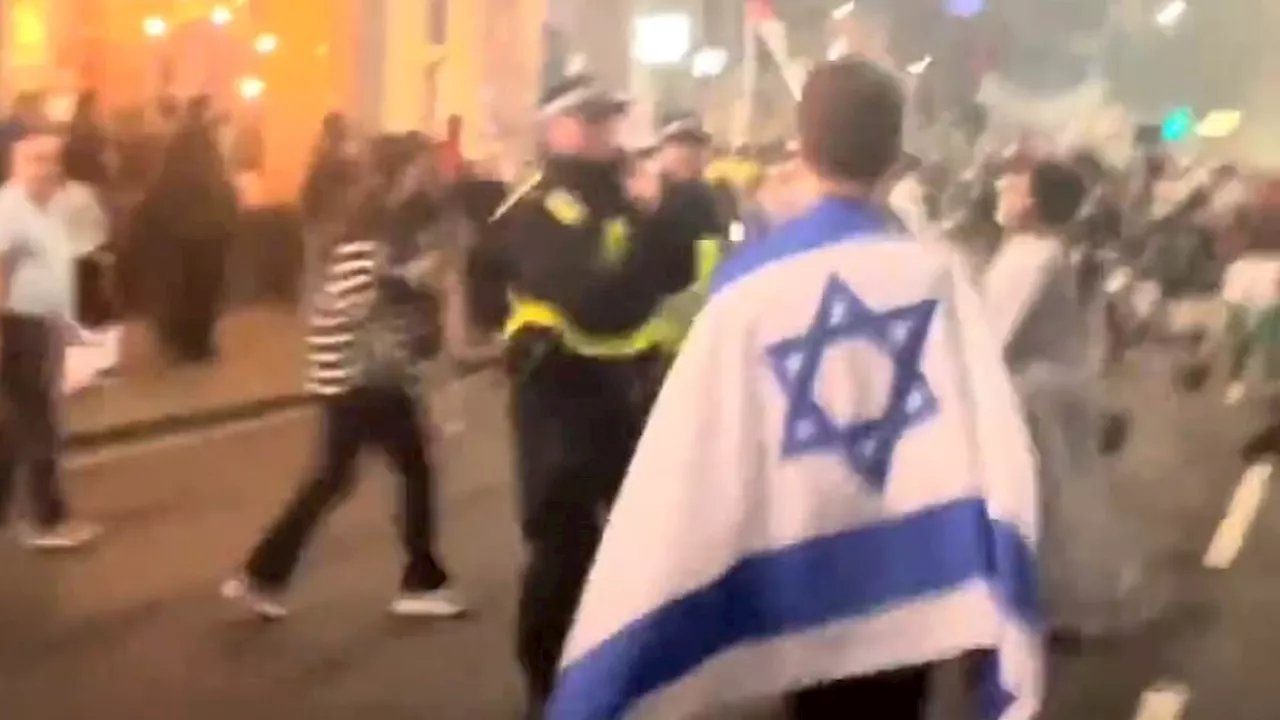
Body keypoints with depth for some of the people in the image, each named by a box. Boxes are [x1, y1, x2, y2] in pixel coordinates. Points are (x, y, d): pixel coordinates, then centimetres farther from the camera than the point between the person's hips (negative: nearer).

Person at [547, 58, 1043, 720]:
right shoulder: (937, 274, -7)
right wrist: (1009, 631, -8)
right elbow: (993, 445, -13)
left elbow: (688, 464, -12)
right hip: (917, 589, 1)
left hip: (804, 593, 0)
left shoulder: (752, 283, -11)